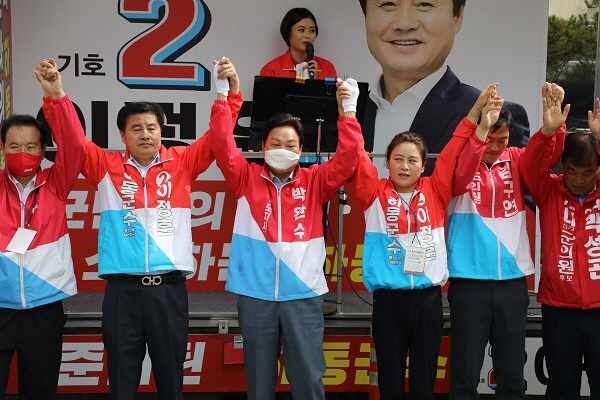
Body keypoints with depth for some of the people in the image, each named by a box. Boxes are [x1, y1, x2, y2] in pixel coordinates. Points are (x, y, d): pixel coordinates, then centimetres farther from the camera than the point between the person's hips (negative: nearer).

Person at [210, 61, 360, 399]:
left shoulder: (314, 181, 6)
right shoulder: (247, 178, 5)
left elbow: (347, 158, -4)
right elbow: (223, 145, -6)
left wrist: (348, 111, -11)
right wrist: (223, 97, -12)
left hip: (304, 294, 0)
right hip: (255, 294, 0)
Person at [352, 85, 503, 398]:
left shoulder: (434, 193, 7)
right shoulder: (376, 195, 2)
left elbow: (451, 154, 3)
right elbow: (358, 157, -6)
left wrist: (477, 123, -6)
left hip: (428, 298, 1)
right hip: (388, 299, -1)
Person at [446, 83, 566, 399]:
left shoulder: (514, 160, 8)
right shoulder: (460, 162, -3)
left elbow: (547, 157, -11)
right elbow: (458, 176, -26)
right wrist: (476, 119, -39)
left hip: (513, 280, 4)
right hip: (469, 281, -3)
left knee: (512, 374, 11)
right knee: (466, 375, 2)